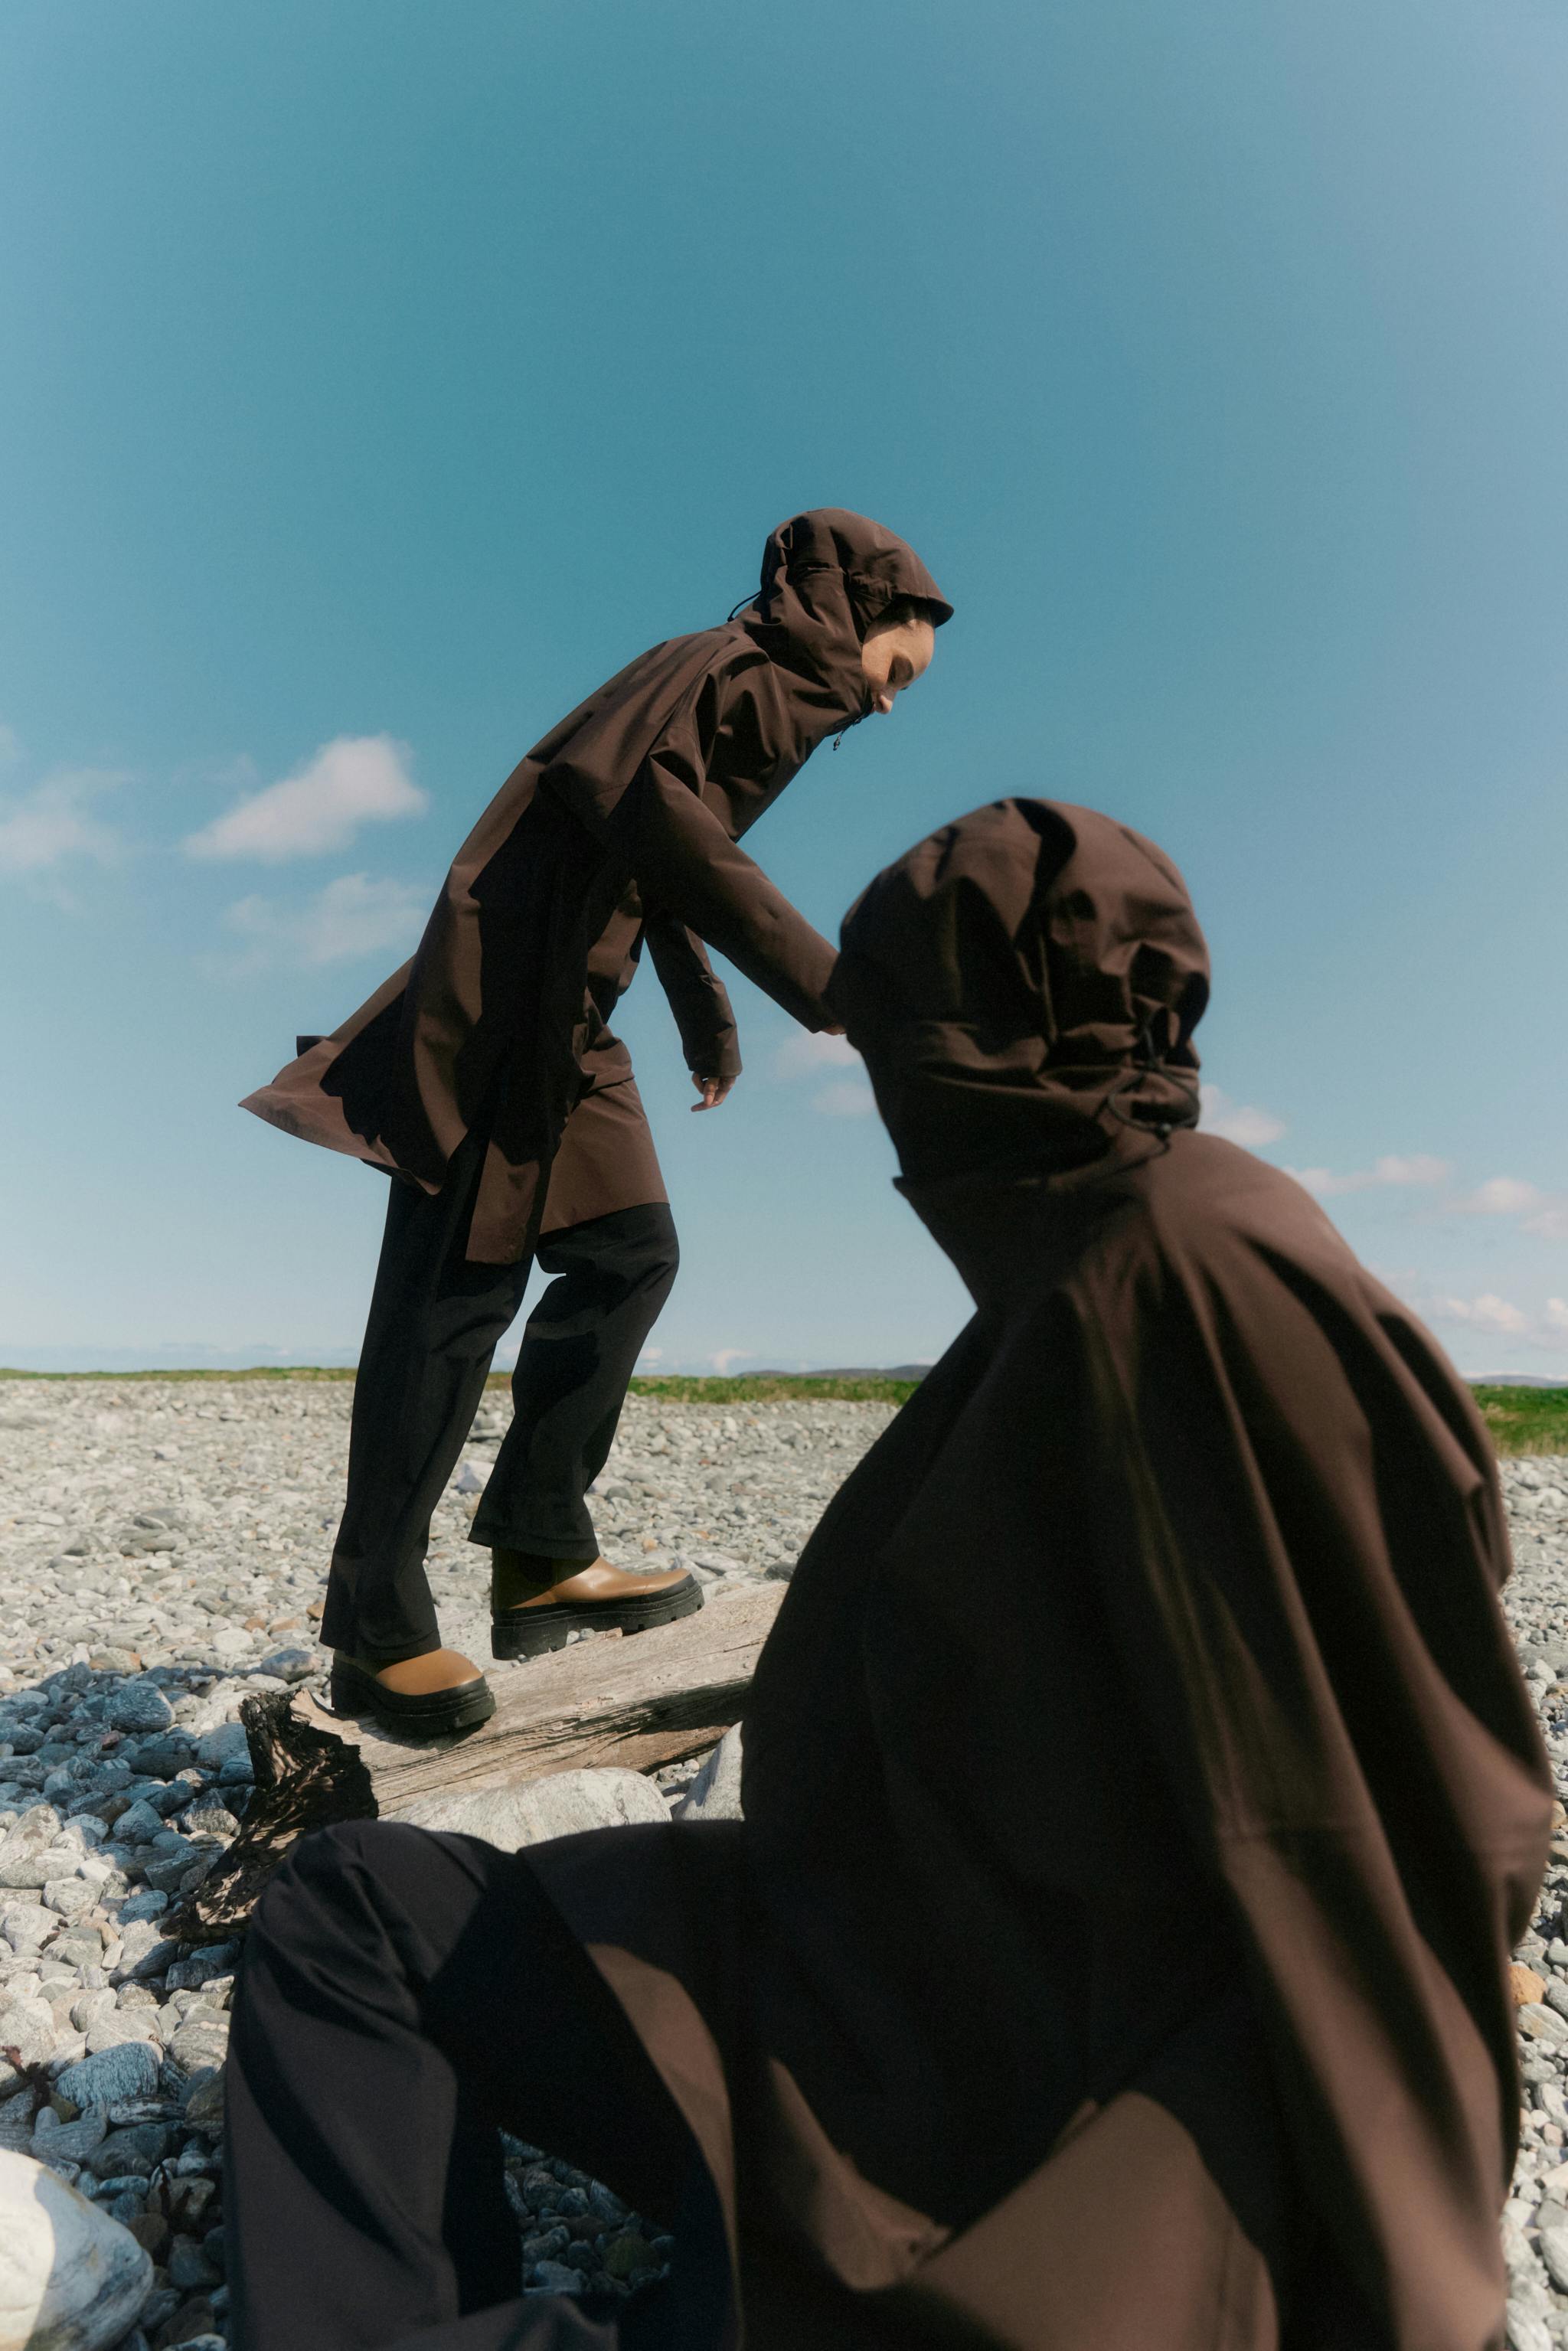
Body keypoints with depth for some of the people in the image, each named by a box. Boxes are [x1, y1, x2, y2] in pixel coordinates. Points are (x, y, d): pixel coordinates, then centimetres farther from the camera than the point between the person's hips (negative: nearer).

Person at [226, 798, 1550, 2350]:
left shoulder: (1210, 1275, -20)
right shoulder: (1062, 1273, 7)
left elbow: (1381, 1836, -17)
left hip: (1108, 2091, -7)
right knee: (348, 1904, 2)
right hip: (873, 1961, 8)